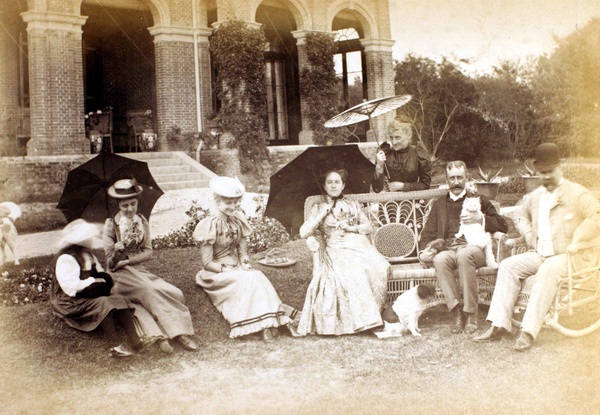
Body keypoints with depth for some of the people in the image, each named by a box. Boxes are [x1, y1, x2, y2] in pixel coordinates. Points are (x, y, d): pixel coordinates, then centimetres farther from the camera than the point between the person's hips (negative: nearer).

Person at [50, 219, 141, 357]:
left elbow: (102, 276, 21)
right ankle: (115, 346, -37)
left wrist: (103, 279, -5)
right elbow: (71, 286, -21)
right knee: (103, 303, -33)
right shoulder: (66, 259, -12)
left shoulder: (88, 255, 18)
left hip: (91, 295, 8)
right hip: (72, 303, -8)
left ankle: (136, 339, -28)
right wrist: (94, 281, -13)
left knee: (119, 299, -17)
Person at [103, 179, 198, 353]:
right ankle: (178, 332, -34)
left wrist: (128, 260, -12)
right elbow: (110, 262, -7)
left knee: (175, 294, -23)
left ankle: (156, 333, -31)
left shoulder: (142, 222, 9)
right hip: (120, 275, -4)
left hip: (140, 271, 4)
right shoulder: (111, 225, -3)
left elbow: (148, 252, 4)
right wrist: (116, 252, -30)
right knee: (149, 291, -33)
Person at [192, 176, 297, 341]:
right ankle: (263, 326, -29)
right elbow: (207, 263, -14)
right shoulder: (210, 225, -14)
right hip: (217, 274, -5)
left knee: (259, 277, -25)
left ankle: (269, 322, -30)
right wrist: (227, 270, -21)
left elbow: (242, 250, 11)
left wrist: (245, 263, -9)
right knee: (250, 279, -30)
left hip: (236, 268, 6)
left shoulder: (238, 221, 6)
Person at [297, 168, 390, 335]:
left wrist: (352, 228, -1)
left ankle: (371, 313, -18)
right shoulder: (319, 208, 16)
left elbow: (368, 226, 18)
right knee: (351, 272, -36)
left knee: (380, 266, -30)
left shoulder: (353, 205, 23)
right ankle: (358, 319, -29)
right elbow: (304, 233, 3)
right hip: (336, 249, -2)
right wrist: (322, 214, 0)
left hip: (359, 245, 2)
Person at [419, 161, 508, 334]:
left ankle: (471, 313, -31)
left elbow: (503, 226, 13)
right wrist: (426, 250, 1)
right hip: (447, 249, 2)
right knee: (439, 260, -35)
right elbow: (428, 234, 22)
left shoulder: (479, 200, 23)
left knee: (464, 256, -38)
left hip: (473, 247, -1)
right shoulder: (438, 204, 28)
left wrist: (481, 218, -3)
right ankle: (456, 312, -31)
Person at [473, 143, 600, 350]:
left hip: (567, 256, -6)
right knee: (508, 266, -17)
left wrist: (576, 242, -17)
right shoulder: (535, 196, 17)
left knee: (547, 271, -36)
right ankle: (499, 325, -23)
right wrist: (528, 233, 14)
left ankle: (528, 331, -39)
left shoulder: (577, 194, -2)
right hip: (540, 254, 6)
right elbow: (521, 215, 34)